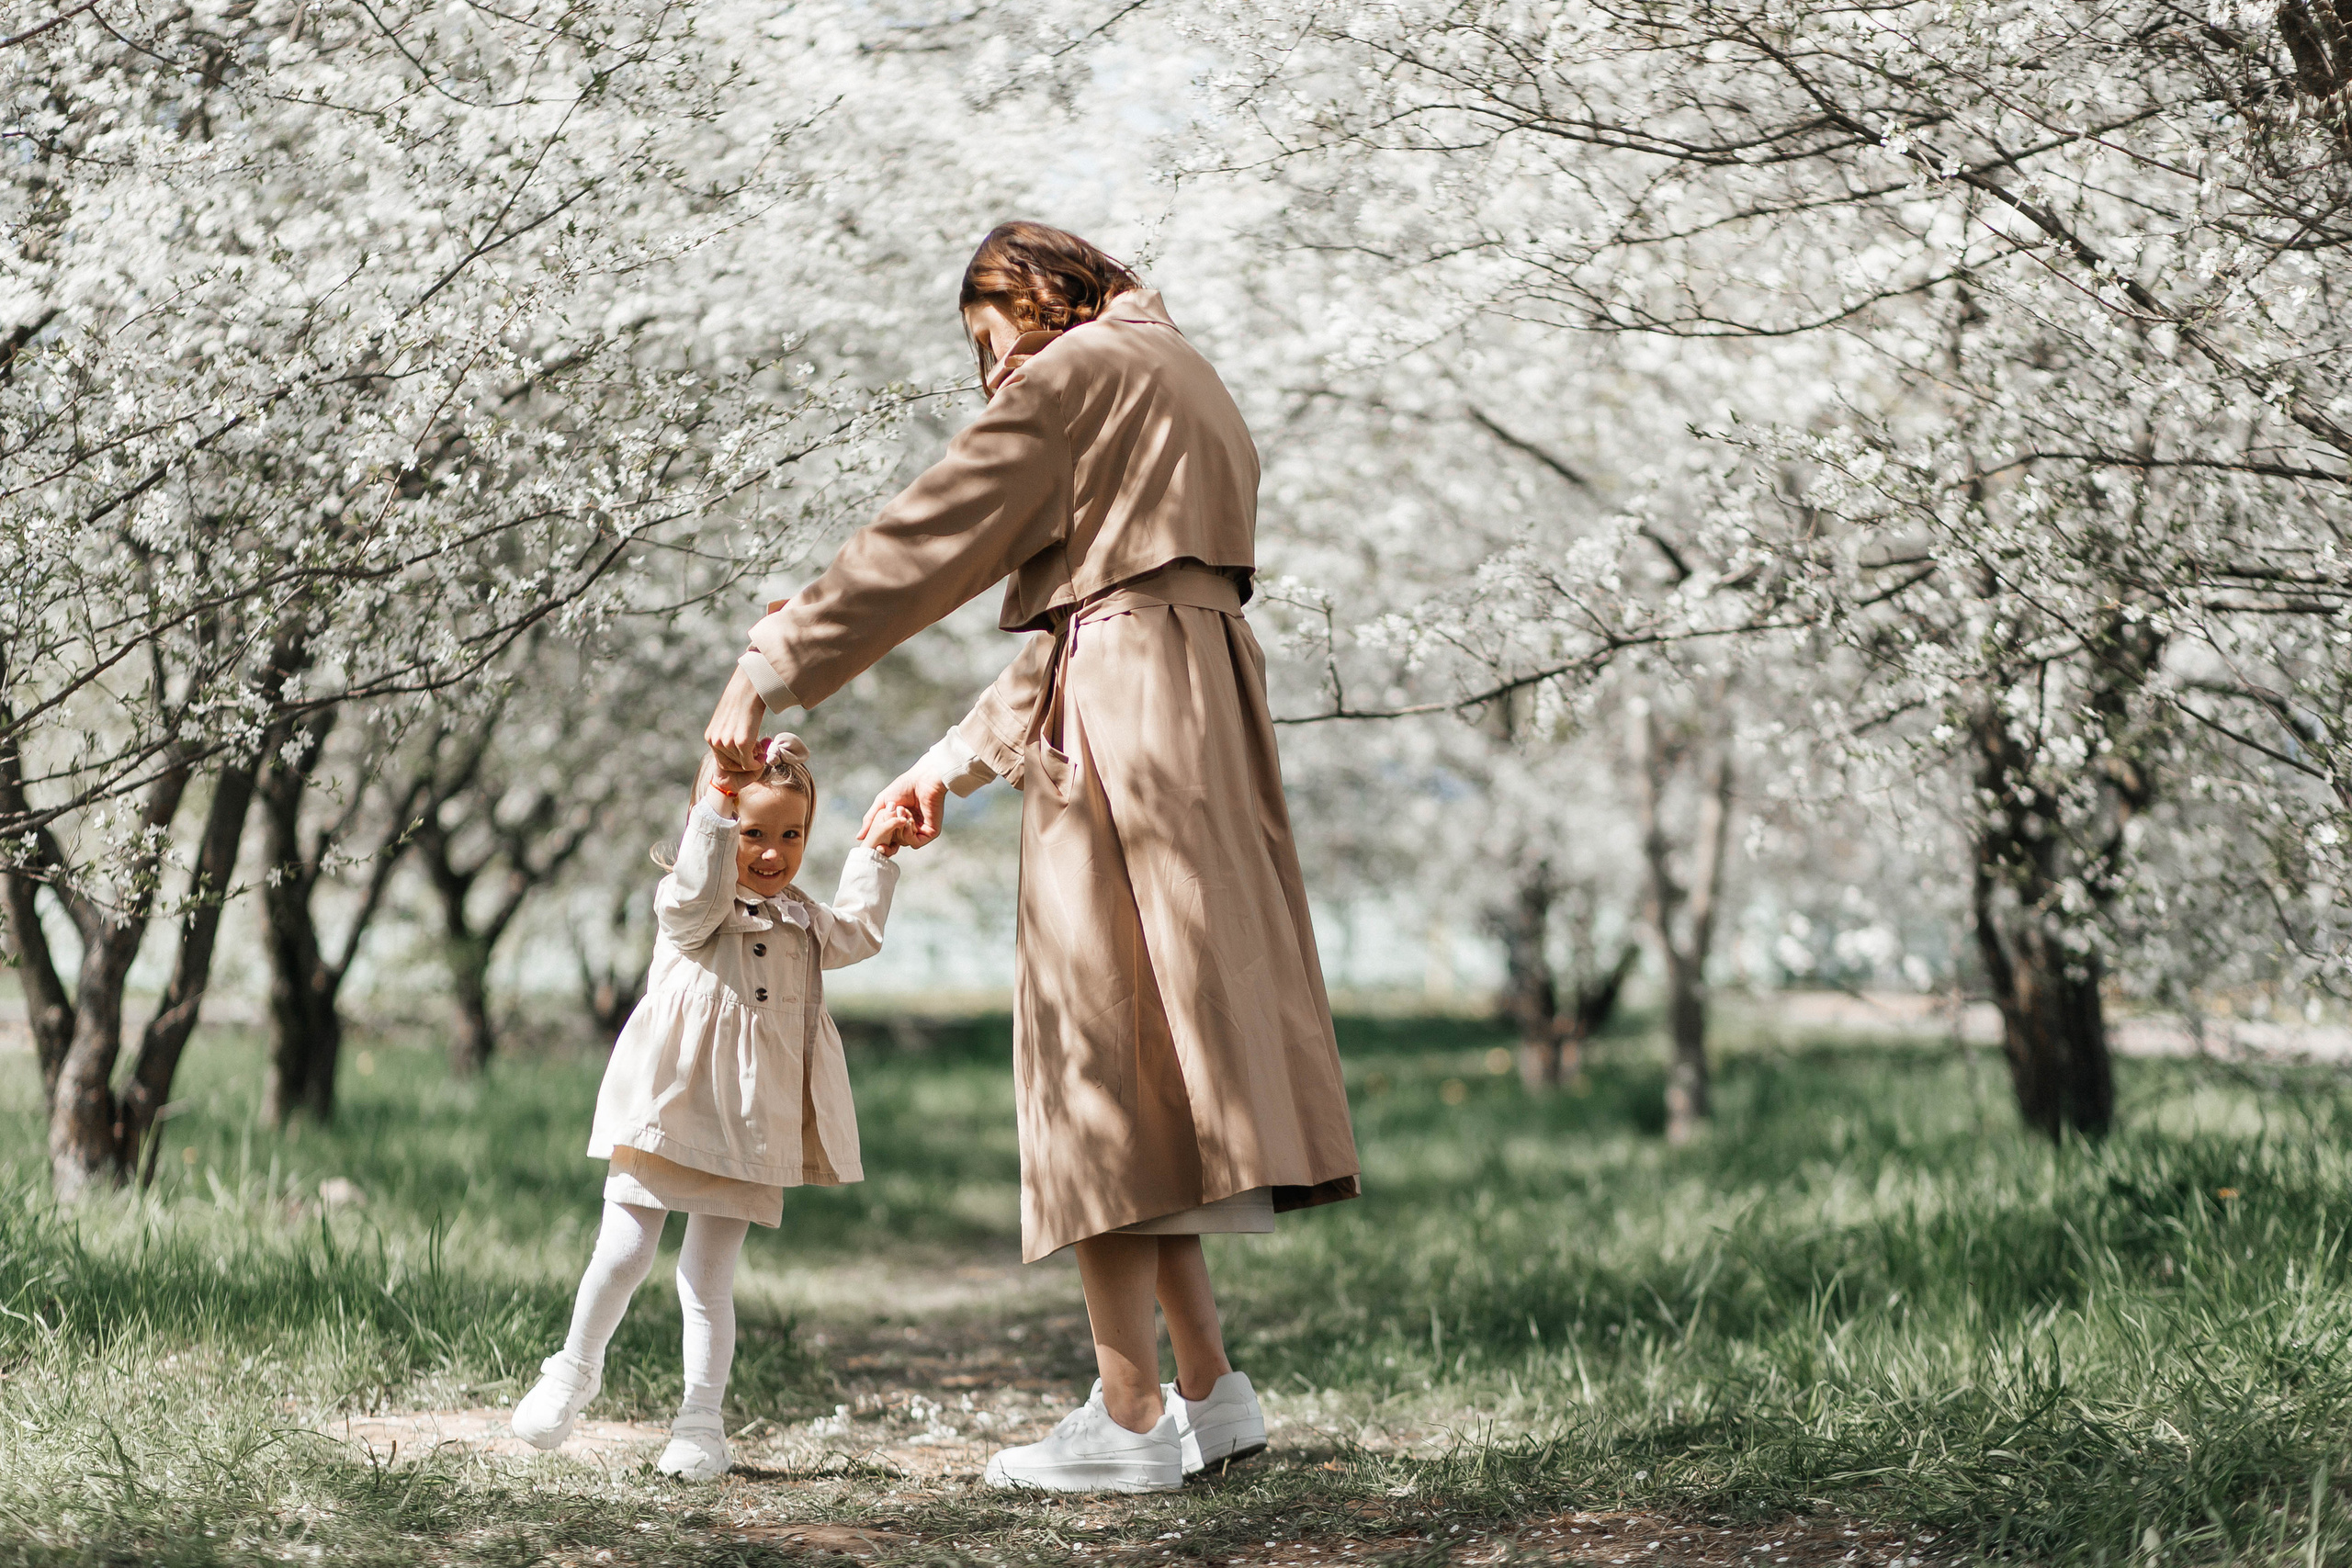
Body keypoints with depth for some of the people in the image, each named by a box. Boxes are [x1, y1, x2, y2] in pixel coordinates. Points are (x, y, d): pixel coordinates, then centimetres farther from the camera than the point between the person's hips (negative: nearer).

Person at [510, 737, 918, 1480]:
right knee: (623, 1253, -3)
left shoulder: (799, 922, 17)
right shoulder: (690, 910, -5)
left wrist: (874, 857, 28)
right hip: (667, 1114, -4)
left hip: (746, 1134, 4)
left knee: (709, 1277, 6)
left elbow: (856, 932, 34)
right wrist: (722, 794, -38)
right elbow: (698, 894, -28)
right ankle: (575, 1371, 20)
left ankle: (701, 1420, 10)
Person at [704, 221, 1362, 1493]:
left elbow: (923, 543, -7)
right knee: (1140, 1057, 11)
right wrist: (953, 764, 26)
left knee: (1096, 1055, -8)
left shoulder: (1073, 371, -2)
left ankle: (1130, 1416, -9)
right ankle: (1208, 1390, 10)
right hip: (1194, 714, 9)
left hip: (1115, 730, -9)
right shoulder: (1183, 382, 27)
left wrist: (767, 674, -4)